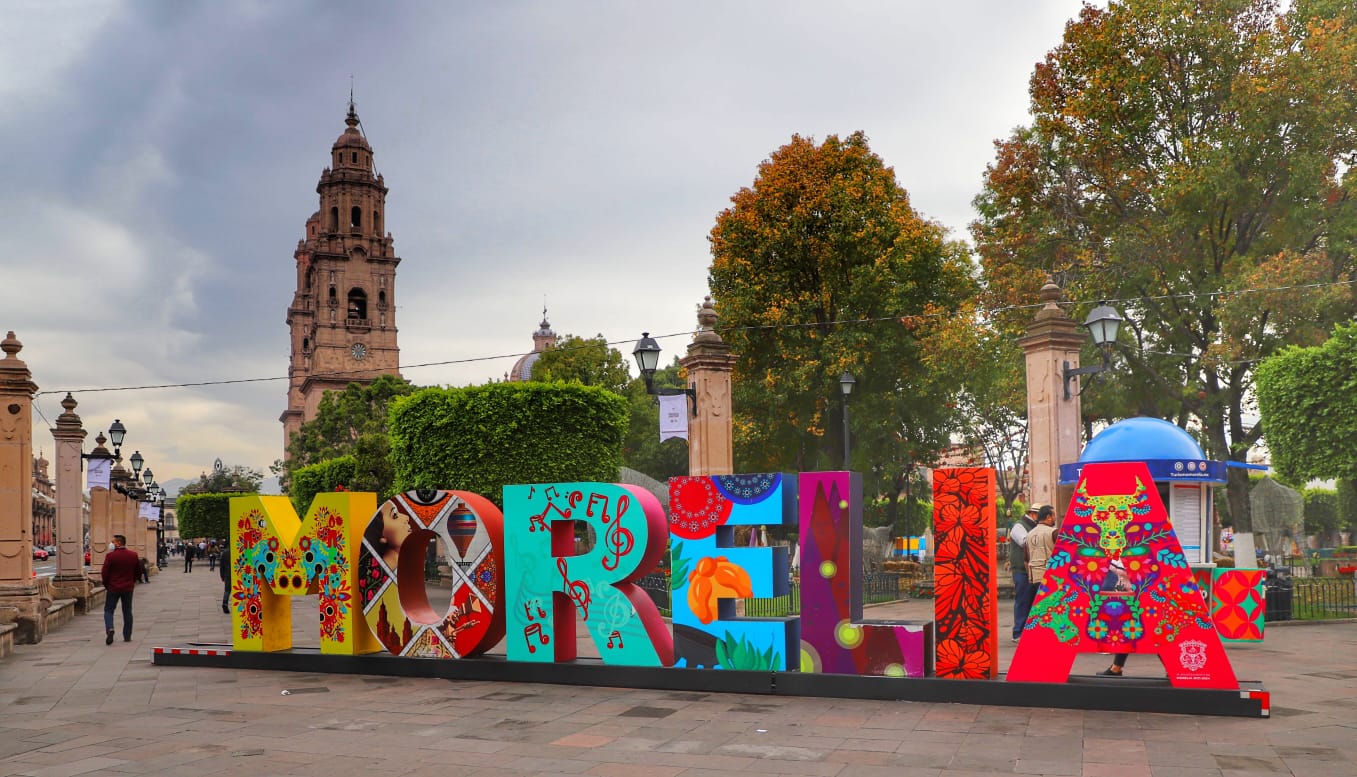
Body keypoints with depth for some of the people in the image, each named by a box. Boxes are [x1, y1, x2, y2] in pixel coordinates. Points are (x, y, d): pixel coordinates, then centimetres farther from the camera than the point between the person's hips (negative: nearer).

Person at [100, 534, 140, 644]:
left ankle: (109, 629, -19)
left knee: (108, 610, 6)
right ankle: (127, 636, 13)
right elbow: (138, 572, 8)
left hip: (113, 588, -4)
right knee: (127, 611, 11)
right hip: (128, 588, 4)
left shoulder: (110, 555, -13)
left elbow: (104, 573, -11)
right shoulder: (133, 555, 1)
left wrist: (106, 585, 4)